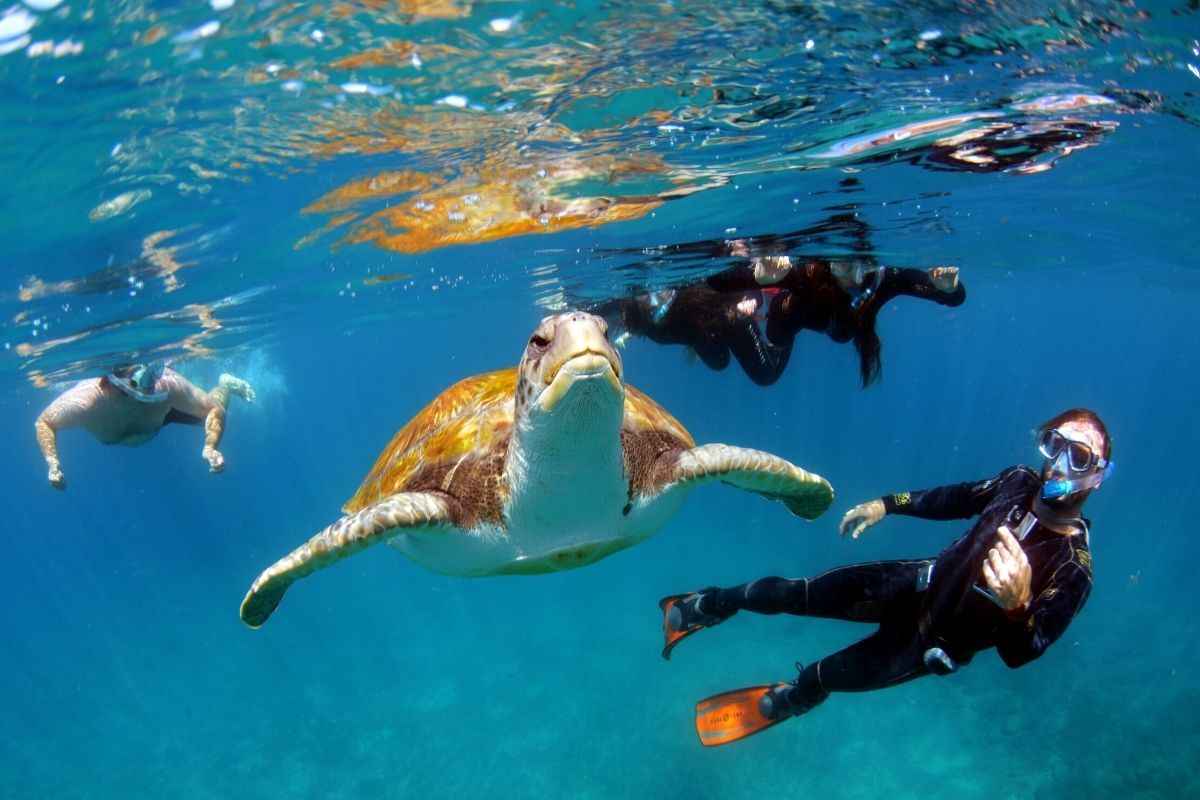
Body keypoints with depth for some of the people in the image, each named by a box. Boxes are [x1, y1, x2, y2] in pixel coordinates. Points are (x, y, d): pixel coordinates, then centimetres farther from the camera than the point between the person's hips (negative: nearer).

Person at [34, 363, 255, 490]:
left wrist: (210, 447, -51)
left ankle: (226, 384, 44)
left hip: (164, 409, -1)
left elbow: (214, 409, -35)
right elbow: (43, 422, -23)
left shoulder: (166, 384, -47)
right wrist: (53, 465, -36)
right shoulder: (83, 402, -45)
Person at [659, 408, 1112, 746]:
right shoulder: (1020, 481, -14)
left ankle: (780, 704, 39)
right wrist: (887, 504, 4)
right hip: (924, 582, 4)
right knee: (799, 594, 3)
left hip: (936, 640, -4)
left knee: (819, 678, 1)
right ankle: (705, 608, 30)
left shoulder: (1073, 570, -29)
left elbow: (1019, 655, -32)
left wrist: (1017, 606, -54)